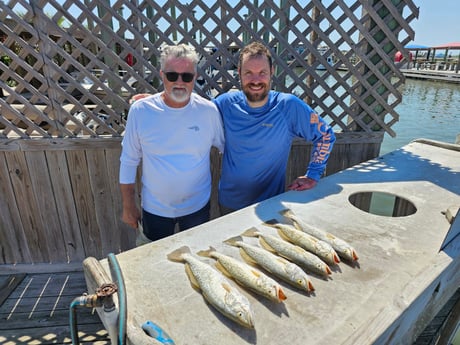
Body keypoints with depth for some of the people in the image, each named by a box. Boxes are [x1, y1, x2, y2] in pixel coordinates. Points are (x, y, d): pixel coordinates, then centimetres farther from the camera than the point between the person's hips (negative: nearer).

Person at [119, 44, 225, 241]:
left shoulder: (208, 111, -12)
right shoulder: (140, 111, -14)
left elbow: (227, 147, 1)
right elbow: (129, 161, -6)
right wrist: (128, 207, 0)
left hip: (198, 208, 1)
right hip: (154, 210, 0)